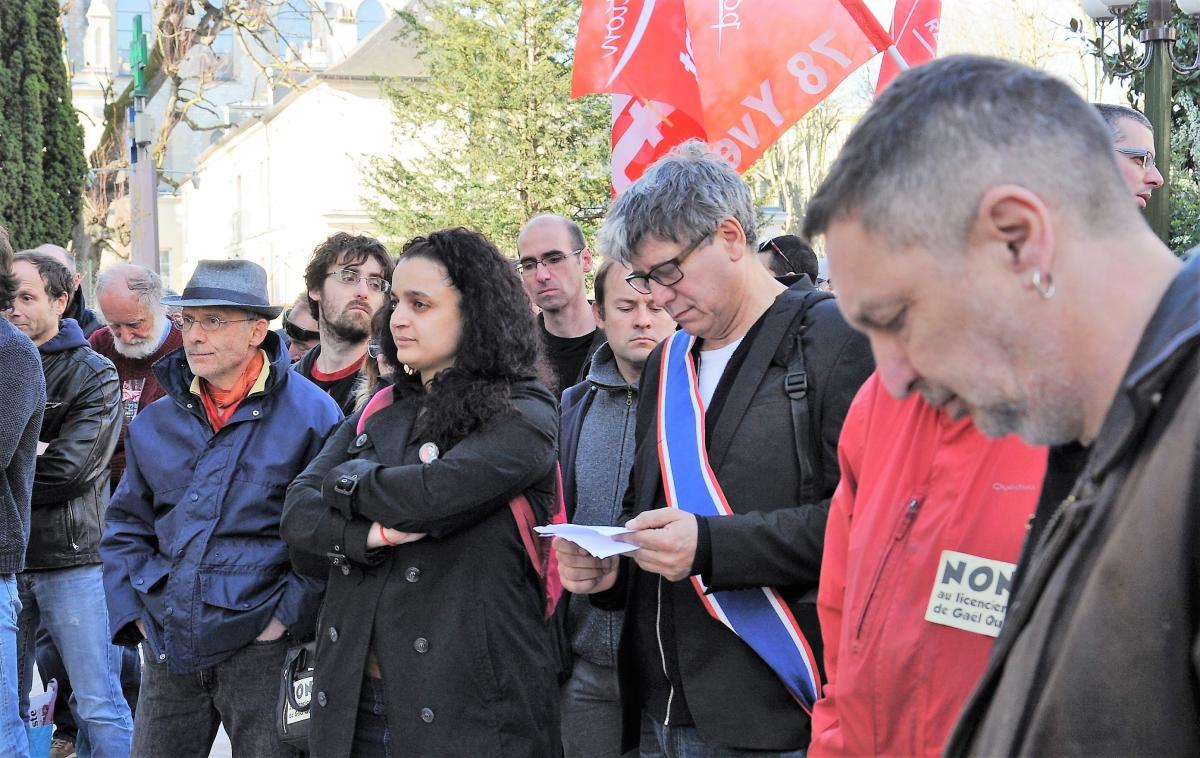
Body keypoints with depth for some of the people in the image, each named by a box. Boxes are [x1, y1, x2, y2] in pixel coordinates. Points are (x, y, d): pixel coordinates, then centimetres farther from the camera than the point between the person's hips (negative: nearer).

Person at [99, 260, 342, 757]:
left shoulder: (311, 413, -6)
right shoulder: (155, 424, 10)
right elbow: (126, 526, 17)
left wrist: (288, 615, -11)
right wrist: (134, 613, 6)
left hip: (260, 644, -5)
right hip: (168, 647, 5)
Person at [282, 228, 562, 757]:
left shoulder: (523, 416, -5)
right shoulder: (379, 414, 13)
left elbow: (434, 494, -21)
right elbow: (298, 515, 3)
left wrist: (346, 481, -2)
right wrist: (373, 532, -17)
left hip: (467, 701, -5)